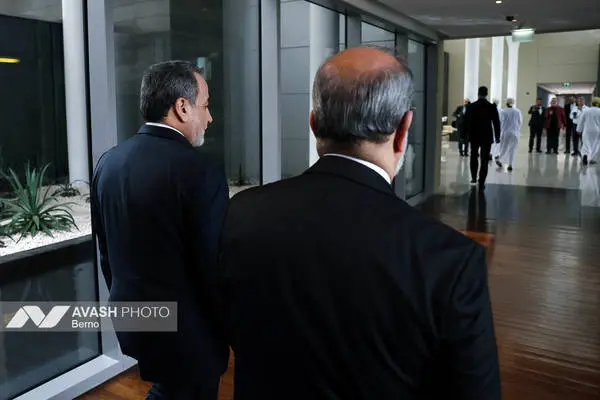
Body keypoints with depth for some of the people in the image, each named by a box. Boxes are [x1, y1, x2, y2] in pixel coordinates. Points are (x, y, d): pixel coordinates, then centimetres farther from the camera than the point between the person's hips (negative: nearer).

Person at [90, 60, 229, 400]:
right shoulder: (202, 171, -23)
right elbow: (215, 266, -20)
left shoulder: (109, 162, 0)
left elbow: (106, 250, 8)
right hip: (185, 328, -7)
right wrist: (227, 331, -4)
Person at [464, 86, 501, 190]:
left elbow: (466, 122, -2)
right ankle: (481, 183, -1)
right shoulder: (492, 107, -6)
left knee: (474, 157, 22)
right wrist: (497, 136, 8)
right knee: (484, 160, 2)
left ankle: (474, 177, 26)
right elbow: (496, 123, -3)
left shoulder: (470, 106, -5)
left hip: (474, 136, 1)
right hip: (487, 137, -1)